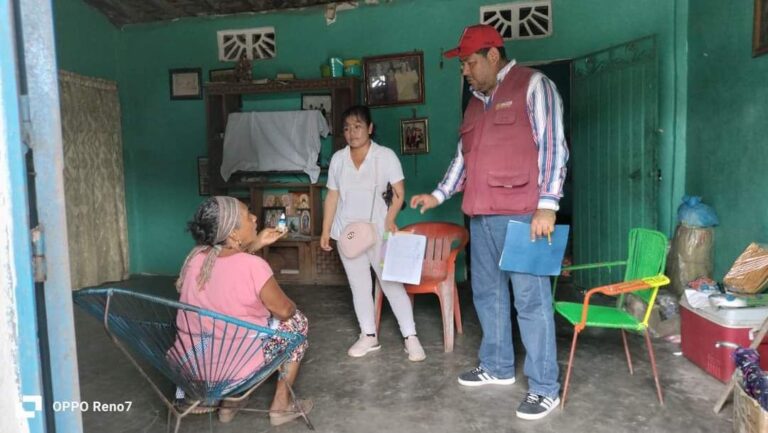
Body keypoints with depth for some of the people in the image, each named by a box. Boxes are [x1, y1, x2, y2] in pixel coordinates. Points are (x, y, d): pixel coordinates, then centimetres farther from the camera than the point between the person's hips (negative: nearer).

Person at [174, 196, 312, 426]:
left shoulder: (195, 257, -4)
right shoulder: (254, 266, -23)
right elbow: (284, 310, -9)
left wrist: (257, 243, 11)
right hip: (236, 367, -6)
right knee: (296, 321, 15)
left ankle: (227, 401, 31)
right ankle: (280, 405, 21)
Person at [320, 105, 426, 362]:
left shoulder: (385, 156, -6)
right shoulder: (338, 159, 4)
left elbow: (399, 193, -6)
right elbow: (332, 196, 8)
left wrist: (389, 220, -20)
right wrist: (326, 230, 5)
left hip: (377, 230, -3)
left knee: (392, 283, -1)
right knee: (358, 286, 10)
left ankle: (410, 337, 7)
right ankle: (369, 336, 22)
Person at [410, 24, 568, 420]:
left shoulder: (533, 86, -2)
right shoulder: (475, 102, 20)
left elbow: (552, 146, -11)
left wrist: (547, 205, -18)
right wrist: (438, 195, 19)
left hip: (520, 214, -8)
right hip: (481, 215, 8)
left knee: (531, 299, -4)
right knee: (487, 293, 14)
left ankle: (544, 388, 6)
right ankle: (497, 367, 29)